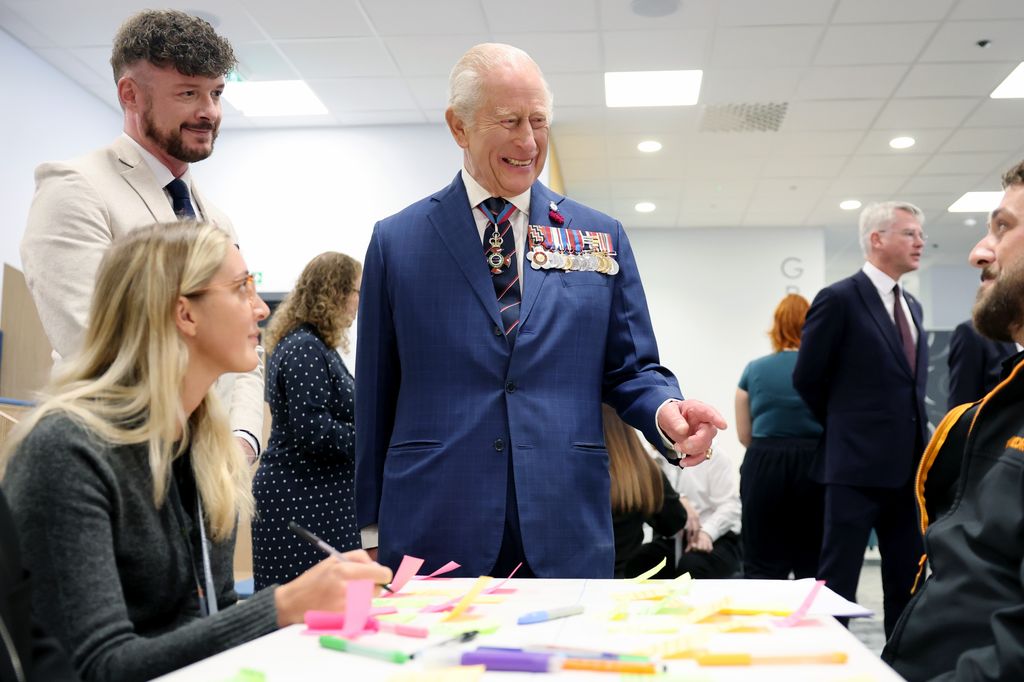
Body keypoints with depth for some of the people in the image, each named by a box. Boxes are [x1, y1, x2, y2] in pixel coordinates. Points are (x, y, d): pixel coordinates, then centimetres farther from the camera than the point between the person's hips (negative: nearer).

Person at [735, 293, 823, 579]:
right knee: (813, 564, 8)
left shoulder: (753, 370, 3)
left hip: (763, 467, 1)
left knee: (762, 565, 4)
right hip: (812, 467, 0)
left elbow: (744, 435, 6)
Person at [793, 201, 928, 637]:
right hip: (858, 463, -7)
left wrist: (917, 438, 11)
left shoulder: (911, 306, 15)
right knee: (838, 578, 0)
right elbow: (807, 379, -5)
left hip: (908, 464, 8)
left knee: (908, 581, 13)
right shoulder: (839, 299, -9)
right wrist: (847, 428, 6)